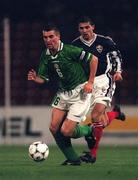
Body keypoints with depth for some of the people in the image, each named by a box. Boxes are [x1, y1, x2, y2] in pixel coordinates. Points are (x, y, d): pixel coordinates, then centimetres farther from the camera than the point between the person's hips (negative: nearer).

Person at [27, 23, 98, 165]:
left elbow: (94, 59, -14)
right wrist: (35, 78, -18)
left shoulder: (69, 50, -20)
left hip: (80, 91, -7)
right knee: (54, 128, -3)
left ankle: (90, 131, 17)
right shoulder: (45, 56, 1)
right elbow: (43, 78, 5)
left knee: (66, 131, -13)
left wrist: (90, 82, -13)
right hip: (63, 93, 7)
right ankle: (73, 159, 11)